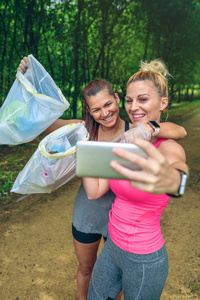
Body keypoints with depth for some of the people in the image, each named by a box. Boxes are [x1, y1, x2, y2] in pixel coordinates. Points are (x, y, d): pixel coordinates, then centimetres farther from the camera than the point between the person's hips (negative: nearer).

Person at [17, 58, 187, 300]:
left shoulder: (133, 132, -17)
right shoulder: (85, 129, -12)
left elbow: (180, 131, -29)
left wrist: (149, 128, -47)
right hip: (87, 214, 2)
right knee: (85, 268, 27)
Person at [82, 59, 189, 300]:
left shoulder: (169, 148, -20)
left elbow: (178, 169, -45)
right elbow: (94, 191, -5)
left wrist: (170, 179, -68)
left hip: (144, 260, -5)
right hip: (112, 246, 6)